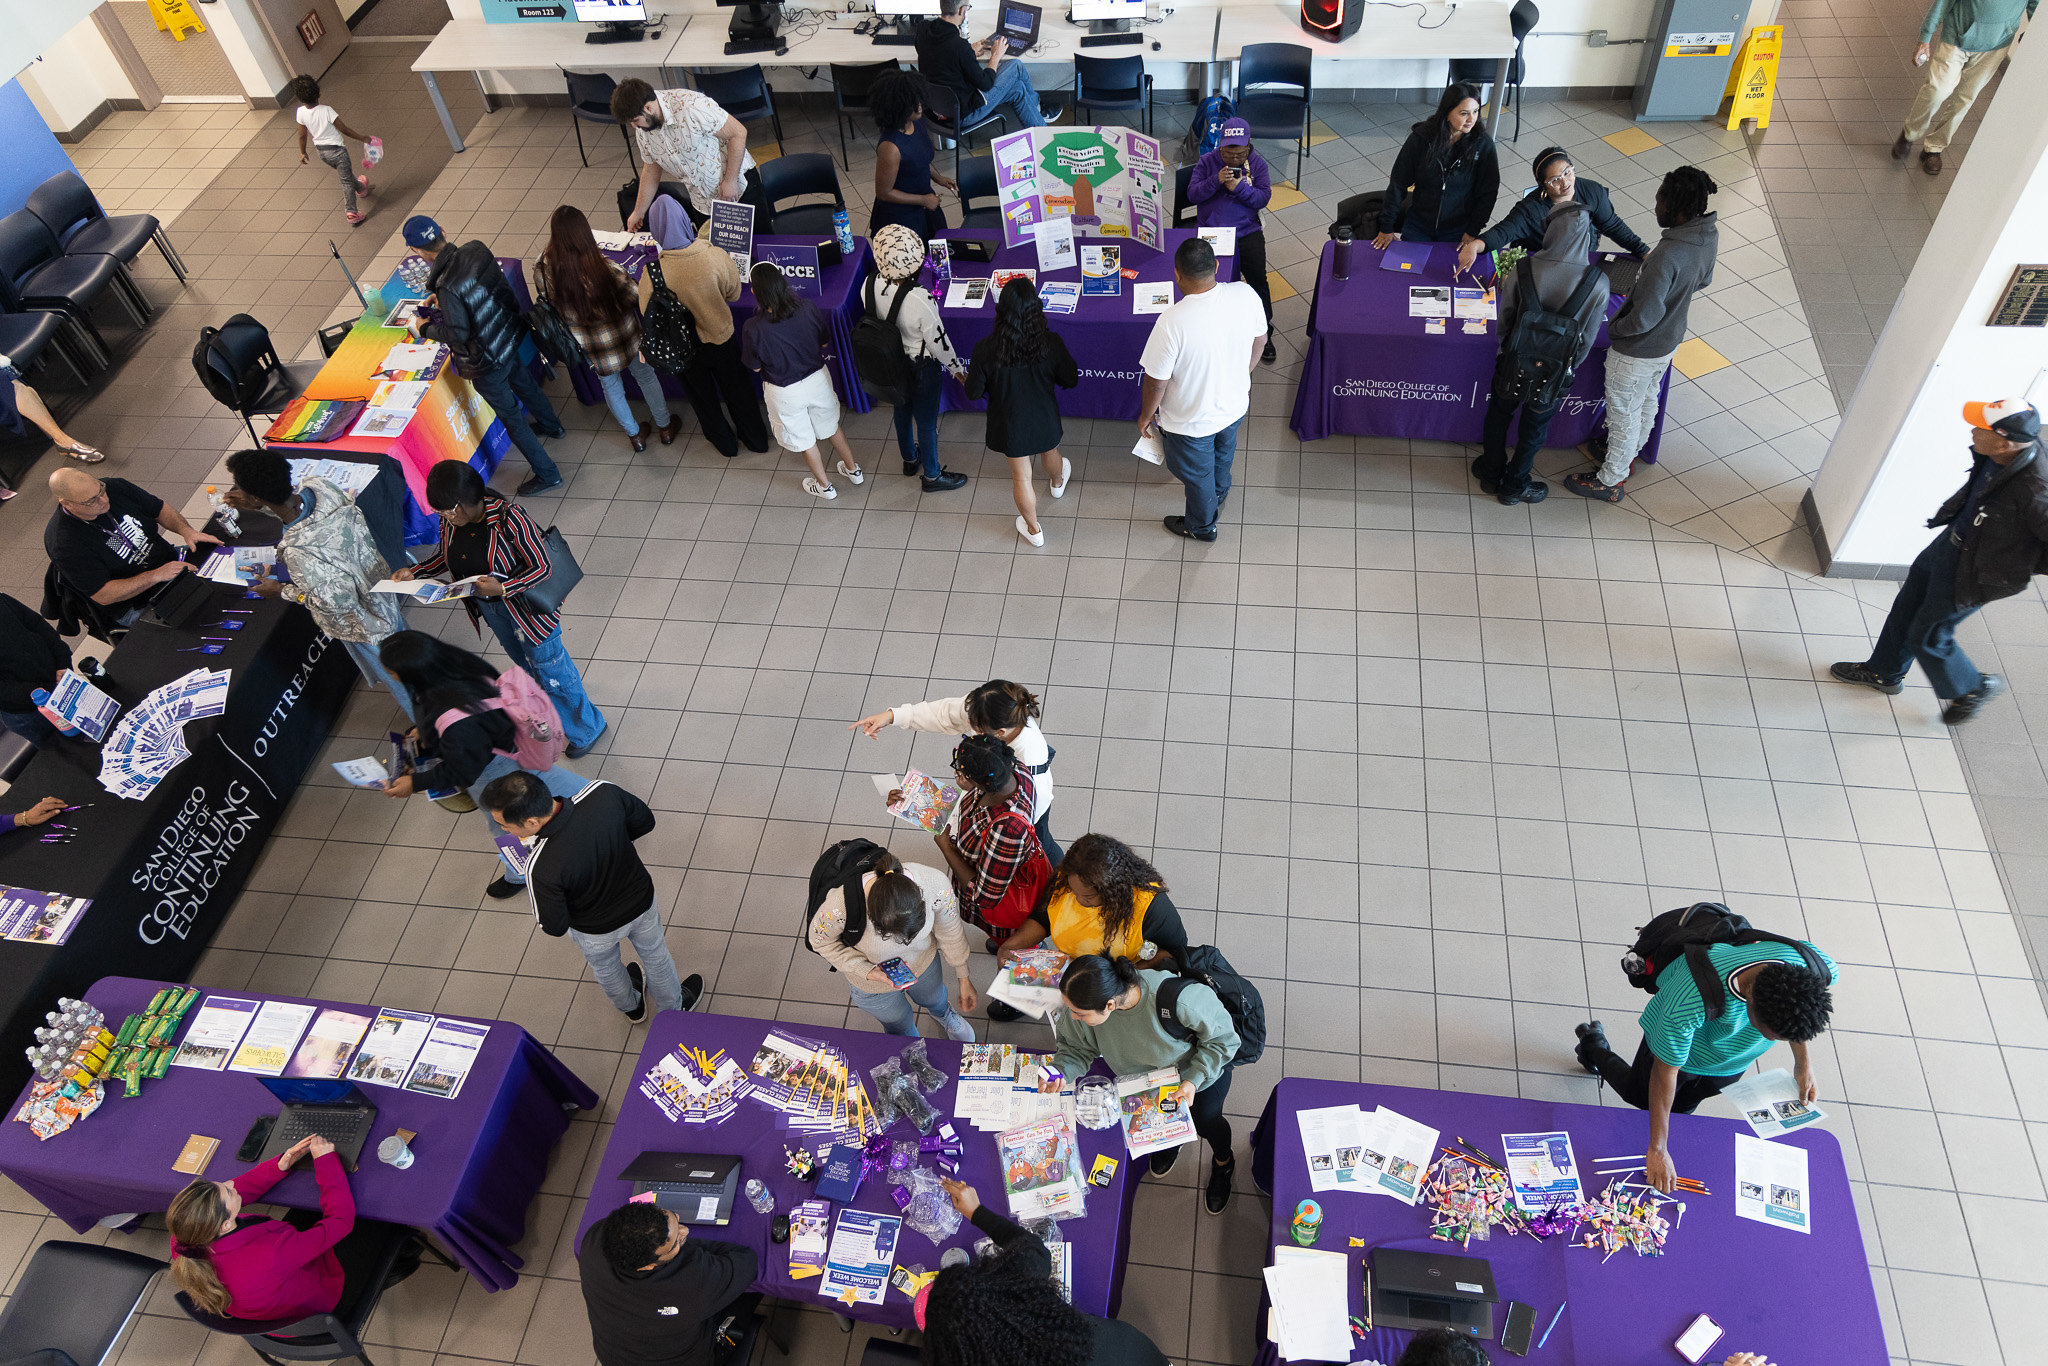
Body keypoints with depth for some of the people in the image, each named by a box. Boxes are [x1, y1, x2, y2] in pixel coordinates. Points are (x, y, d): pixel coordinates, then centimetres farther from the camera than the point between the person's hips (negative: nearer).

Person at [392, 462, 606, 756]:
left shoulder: (509, 517, -32)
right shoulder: (449, 520, -12)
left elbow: (543, 566, -27)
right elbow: (446, 555, 9)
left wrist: (503, 588, -39)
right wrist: (414, 572, -7)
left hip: (526, 607, -7)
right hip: (489, 609, 7)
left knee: (550, 668, 8)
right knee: (527, 665, 28)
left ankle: (588, 728, 30)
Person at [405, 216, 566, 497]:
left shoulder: (447, 285, -34)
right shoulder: (475, 250, -12)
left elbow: (458, 334, -25)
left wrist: (426, 329, -8)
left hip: (487, 360, -8)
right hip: (510, 334, 8)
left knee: (509, 416, 9)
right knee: (523, 382, 34)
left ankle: (547, 474, 20)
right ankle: (551, 426, 60)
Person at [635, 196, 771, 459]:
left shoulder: (652, 274, -30)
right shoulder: (718, 257, -28)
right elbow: (734, 293, -9)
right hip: (722, 337, 1)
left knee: (702, 395, 26)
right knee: (736, 388, 25)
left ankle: (725, 443, 47)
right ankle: (756, 440, 44)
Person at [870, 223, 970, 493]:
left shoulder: (871, 285, -21)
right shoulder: (919, 300, -37)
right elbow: (938, 341, -24)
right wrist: (957, 370, -6)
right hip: (921, 366, -6)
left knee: (902, 410, 30)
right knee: (927, 421, 17)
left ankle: (909, 459, 55)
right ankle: (932, 475, 39)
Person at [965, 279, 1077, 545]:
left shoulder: (986, 349, -29)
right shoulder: (1050, 343, -26)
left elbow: (973, 393, -16)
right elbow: (1070, 380, -10)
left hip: (1009, 422, -1)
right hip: (1044, 418, 1)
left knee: (1021, 476, 21)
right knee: (1050, 452, 35)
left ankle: (1033, 529, 41)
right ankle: (1058, 482, 69)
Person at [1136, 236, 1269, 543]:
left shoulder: (1171, 323, -37)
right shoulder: (1245, 295, -22)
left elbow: (1156, 382, -24)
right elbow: (1259, 342, -2)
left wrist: (1146, 415, -4)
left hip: (1190, 422, -5)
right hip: (1235, 404, 5)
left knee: (1197, 476, 25)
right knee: (1224, 451, 37)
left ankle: (1201, 527, 53)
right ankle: (1220, 492, 69)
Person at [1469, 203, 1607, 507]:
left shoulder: (1523, 270, -23)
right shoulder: (1598, 283, -21)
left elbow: (1505, 318, -9)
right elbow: (1588, 337, -8)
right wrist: (1568, 366, 10)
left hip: (1514, 364, 0)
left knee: (1499, 415, 27)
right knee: (1534, 429, 23)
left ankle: (1491, 473, 47)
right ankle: (1514, 485, 42)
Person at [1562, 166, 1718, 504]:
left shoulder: (1666, 256, -38)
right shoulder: (1709, 235, -11)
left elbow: (1643, 318, -32)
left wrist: (1613, 328, -14)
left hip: (1638, 350, -9)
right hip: (1670, 339, 9)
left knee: (1623, 414, 13)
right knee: (1647, 403, 29)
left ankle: (1610, 481, 33)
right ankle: (1624, 456, 53)